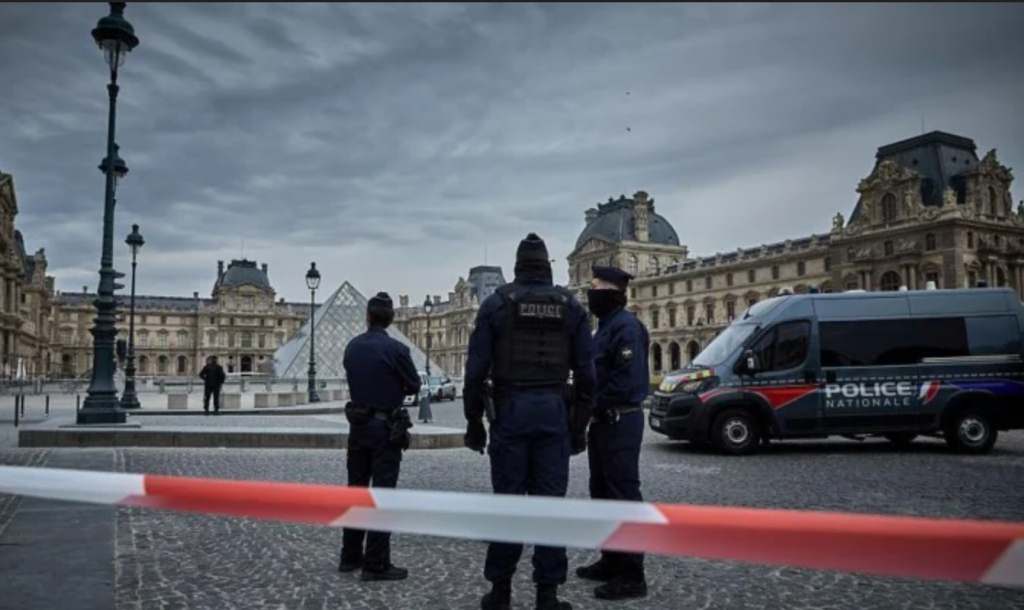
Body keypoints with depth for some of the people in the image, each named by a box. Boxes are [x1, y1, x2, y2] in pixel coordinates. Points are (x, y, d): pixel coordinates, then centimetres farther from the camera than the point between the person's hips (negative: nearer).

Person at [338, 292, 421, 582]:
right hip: (386, 428, -6)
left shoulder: (352, 347, 3)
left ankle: (350, 556, 22)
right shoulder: (395, 349, -16)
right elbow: (414, 386, -4)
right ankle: (376, 564, 1)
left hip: (357, 425, 6)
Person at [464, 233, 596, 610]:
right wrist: (579, 426, 10)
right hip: (553, 410, 1)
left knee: (508, 499, 6)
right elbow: (585, 374, 4)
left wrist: (474, 421, 4)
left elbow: (476, 369, -3)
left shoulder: (497, 303, 1)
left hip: (510, 409, -1)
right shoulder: (571, 307, 7)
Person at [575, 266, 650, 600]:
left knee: (624, 496, -7)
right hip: (604, 421, 11)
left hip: (620, 422, -11)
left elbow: (628, 380, -24)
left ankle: (631, 575, -1)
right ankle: (611, 561, 26)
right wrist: (591, 407, 7)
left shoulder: (626, 326, -15)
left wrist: (594, 405, -15)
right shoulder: (606, 326, 17)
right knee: (602, 492, 16)